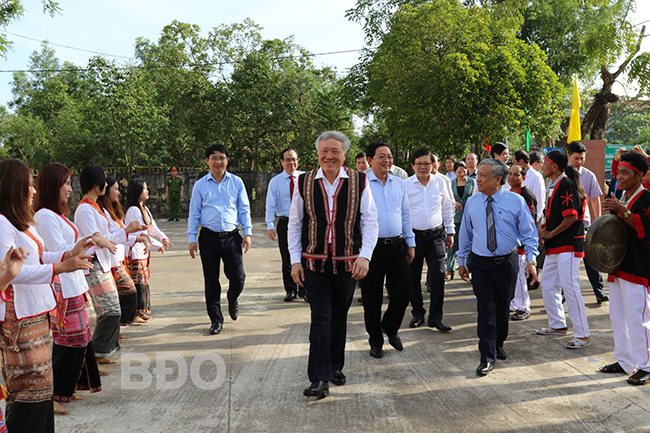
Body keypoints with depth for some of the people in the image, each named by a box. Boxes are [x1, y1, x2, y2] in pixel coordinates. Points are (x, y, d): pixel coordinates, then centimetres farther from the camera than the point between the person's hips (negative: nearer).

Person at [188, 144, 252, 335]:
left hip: (232, 237, 0)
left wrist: (247, 233, 2)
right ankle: (216, 319, 16)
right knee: (211, 281, 3)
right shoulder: (200, 185, 6)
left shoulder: (236, 182, 7)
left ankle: (232, 300, 31)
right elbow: (194, 213, 9)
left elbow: (244, 209, 10)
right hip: (209, 237, 0)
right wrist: (192, 238, 5)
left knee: (238, 277, -4)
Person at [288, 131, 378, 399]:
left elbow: (370, 221, 1)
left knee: (339, 317, 13)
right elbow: (294, 223, 7)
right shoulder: (304, 183, 1)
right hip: (314, 263, -1)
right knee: (321, 318, -6)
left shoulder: (359, 182, -1)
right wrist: (295, 260, 1)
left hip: (347, 264, 1)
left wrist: (364, 255, -10)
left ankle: (336, 367, 31)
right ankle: (319, 379, -2)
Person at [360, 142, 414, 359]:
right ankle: (375, 341, 23)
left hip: (397, 246, 4)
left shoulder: (399, 183, 11)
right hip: (372, 248, -4)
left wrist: (410, 243, 15)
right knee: (372, 298, 6)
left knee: (403, 294, 5)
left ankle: (390, 328, 32)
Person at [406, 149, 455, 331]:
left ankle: (435, 317, 6)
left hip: (436, 235, 1)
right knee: (413, 277, 6)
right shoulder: (405, 185, -1)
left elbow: (448, 207, 14)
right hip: (413, 235, 0)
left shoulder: (442, 182, 4)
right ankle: (417, 314, 22)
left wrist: (450, 232, 14)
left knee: (438, 276, -5)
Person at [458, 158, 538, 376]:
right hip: (480, 264, 1)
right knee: (486, 310, -3)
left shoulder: (516, 201, -5)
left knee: (503, 308, 13)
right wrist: (462, 260, 13)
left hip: (507, 263, 0)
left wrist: (531, 259, -12)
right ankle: (487, 358, 3)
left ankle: (498, 345, 37)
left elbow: (529, 232, -2)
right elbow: (465, 233, 12)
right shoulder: (472, 202, 2)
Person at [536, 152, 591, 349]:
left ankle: (582, 335, -5)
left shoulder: (566, 185, -15)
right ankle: (557, 325, 30)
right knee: (547, 284, 16)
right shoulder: (555, 185, 15)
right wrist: (545, 229, 8)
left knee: (570, 287, -11)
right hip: (555, 246, 11)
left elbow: (572, 217, -22)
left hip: (568, 245, -11)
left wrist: (551, 234, -14)